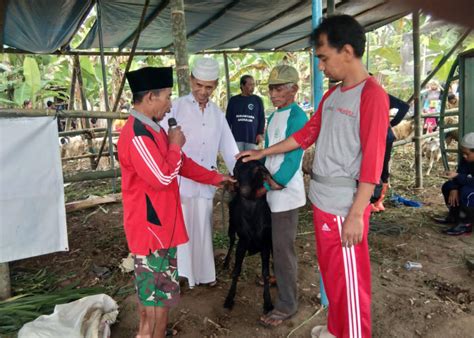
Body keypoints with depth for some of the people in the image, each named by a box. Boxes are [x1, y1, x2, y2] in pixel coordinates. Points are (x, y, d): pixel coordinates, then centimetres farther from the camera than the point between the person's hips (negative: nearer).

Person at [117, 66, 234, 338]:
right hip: (151, 227, -10)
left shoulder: (153, 129, 11)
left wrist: (215, 178, 20)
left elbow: (183, 163, 18)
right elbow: (163, 177, -27)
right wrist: (175, 145, -13)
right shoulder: (137, 134, -23)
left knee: (151, 292, 22)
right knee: (161, 296, 2)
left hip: (160, 224, 10)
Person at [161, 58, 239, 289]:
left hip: (205, 184, 4)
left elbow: (229, 149, 13)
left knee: (202, 230, 14)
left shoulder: (217, 113, 11)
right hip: (180, 182, -4)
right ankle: (179, 275, 19)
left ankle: (202, 273, 30)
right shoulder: (177, 107, -3)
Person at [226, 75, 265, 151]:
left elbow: (262, 118, 7)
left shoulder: (258, 100, 6)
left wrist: (260, 133, -1)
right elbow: (228, 118, 10)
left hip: (252, 138, 0)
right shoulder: (233, 100, 7)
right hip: (236, 137, 0)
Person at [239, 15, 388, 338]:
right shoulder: (331, 95, 12)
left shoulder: (372, 94, -14)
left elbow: (373, 160, -18)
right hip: (322, 201, 9)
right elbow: (306, 135, 21)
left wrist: (356, 214, -19)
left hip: (345, 207, -8)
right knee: (330, 272, 21)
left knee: (349, 279, 4)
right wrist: (263, 153, 25)